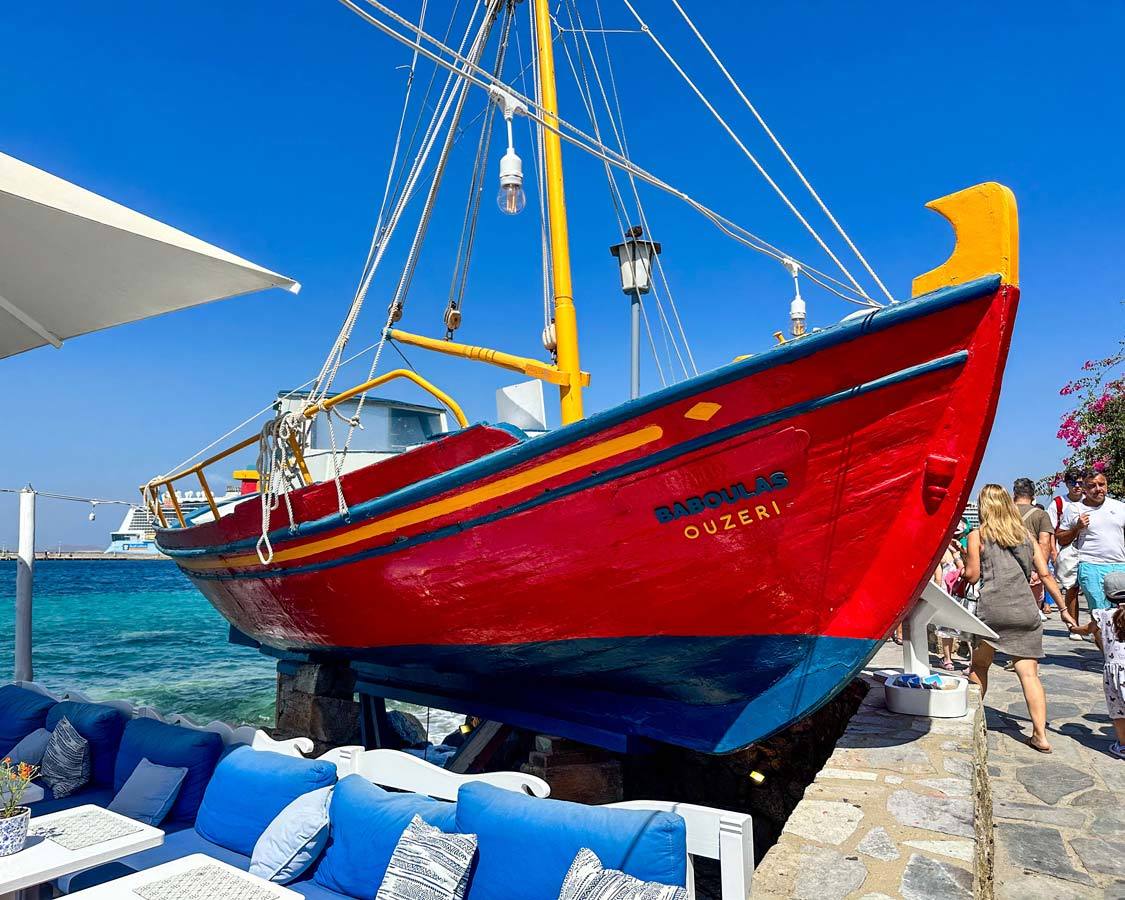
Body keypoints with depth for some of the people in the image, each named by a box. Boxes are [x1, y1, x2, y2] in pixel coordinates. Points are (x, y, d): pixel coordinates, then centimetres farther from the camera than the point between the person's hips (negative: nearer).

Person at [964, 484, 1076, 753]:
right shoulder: (1026, 536, 16)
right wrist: (1063, 609, 16)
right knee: (1029, 672, 2)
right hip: (1026, 610, 3)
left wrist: (964, 564, 23)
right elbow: (1045, 574, 12)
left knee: (979, 666, 12)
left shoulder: (977, 536, 5)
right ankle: (1040, 735, -1)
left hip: (993, 609, -3)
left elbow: (972, 576, 2)